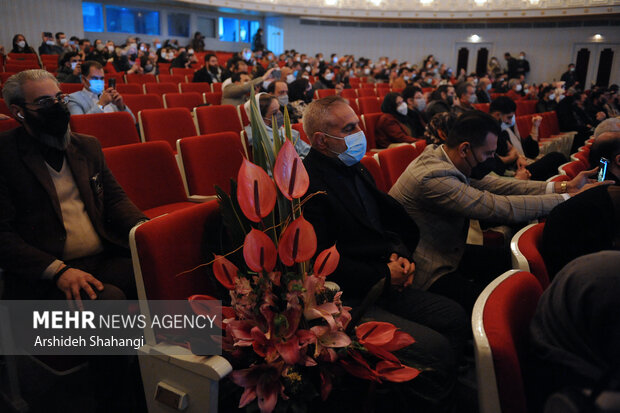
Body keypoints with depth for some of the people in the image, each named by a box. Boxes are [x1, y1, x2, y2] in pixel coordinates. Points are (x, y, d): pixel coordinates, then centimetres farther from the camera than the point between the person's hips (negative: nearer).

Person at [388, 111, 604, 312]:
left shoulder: (441, 156, 0)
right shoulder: (434, 177, -30)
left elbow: (496, 185, 2)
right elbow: (500, 208, -28)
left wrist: (561, 187, -5)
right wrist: (568, 198, -19)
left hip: (447, 252, 10)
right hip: (428, 272, -10)